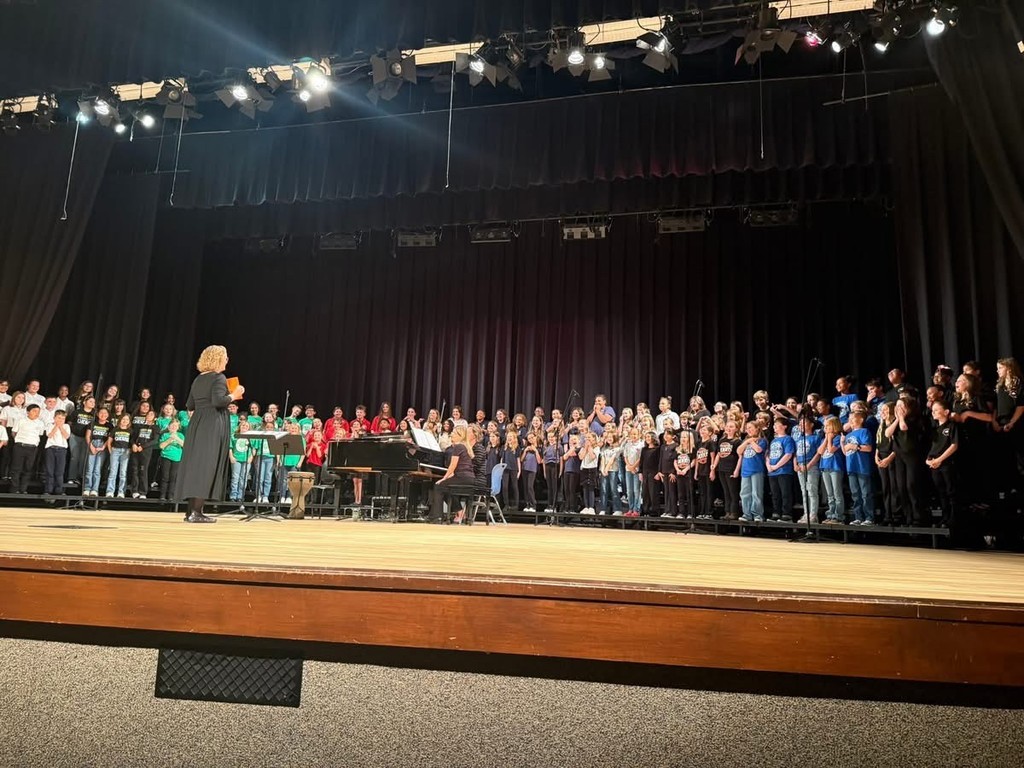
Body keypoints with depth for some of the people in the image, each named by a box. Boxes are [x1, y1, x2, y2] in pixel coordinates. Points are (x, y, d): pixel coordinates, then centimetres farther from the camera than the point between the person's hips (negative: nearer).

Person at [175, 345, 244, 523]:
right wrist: (233, 395, -8)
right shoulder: (219, 378, -9)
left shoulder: (198, 379, 15)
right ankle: (196, 512, -7)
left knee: (194, 464, 10)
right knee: (208, 466, -6)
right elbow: (218, 401, -22)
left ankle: (191, 511, 13)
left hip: (196, 425, 8)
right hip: (213, 426, -8)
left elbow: (189, 405, 17)